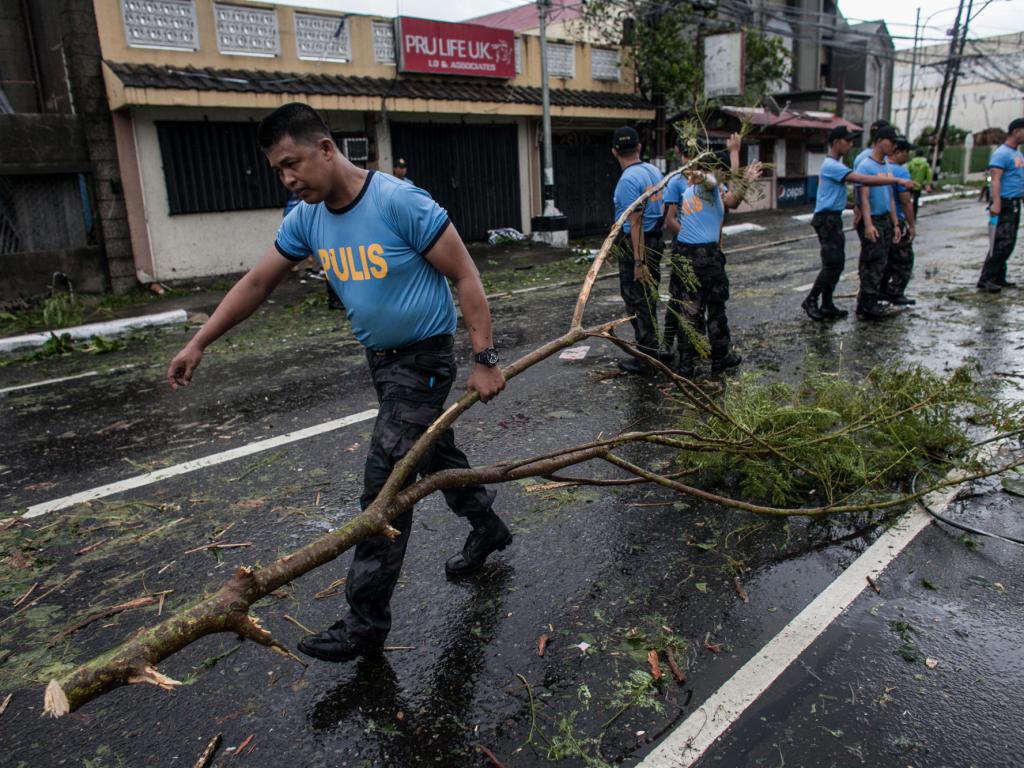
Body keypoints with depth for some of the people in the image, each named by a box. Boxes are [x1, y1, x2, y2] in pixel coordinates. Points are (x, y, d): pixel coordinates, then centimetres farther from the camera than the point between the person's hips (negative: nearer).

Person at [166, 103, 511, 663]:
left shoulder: (399, 202, -22)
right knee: (434, 453, 22)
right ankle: (487, 527, 47)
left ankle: (366, 622, 4)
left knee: (385, 484, -7)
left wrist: (484, 359, -19)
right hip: (380, 358, 8)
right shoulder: (306, 219, 0)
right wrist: (198, 344, 8)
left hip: (423, 358, -8)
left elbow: (464, 276, -18)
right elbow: (256, 284, 8)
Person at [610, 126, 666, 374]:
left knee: (637, 301, -1)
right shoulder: (655, 171, 8)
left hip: (635, 244, -8)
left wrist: (639, 262, -21)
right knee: (649, 297, 18)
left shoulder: (628, 180, -18)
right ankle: (651, 347, 30)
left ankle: (645, 357, 5)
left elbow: (635, 223, -21)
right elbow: (661, 210, 14)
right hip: (656, 240, 9)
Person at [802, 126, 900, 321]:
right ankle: (810, 301, -1)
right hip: (826, 219, -10)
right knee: (832, 264, -10)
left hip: (833, 219, 10)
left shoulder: (836, 166, 19)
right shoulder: (831, 166, -16)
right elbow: (862, 180, -23)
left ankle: (827, 305, 11)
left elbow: (858, 180, 19)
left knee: (837, 264, 9)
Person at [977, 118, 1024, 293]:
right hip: (1005, 204, -9)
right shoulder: (1002, 154, -10)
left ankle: (999, 278, 15)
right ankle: (985, 280, -13)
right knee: (1001, 243, -14)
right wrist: (996, 204, -30)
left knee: (1009, 244, 10)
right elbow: (995, 180, -20)